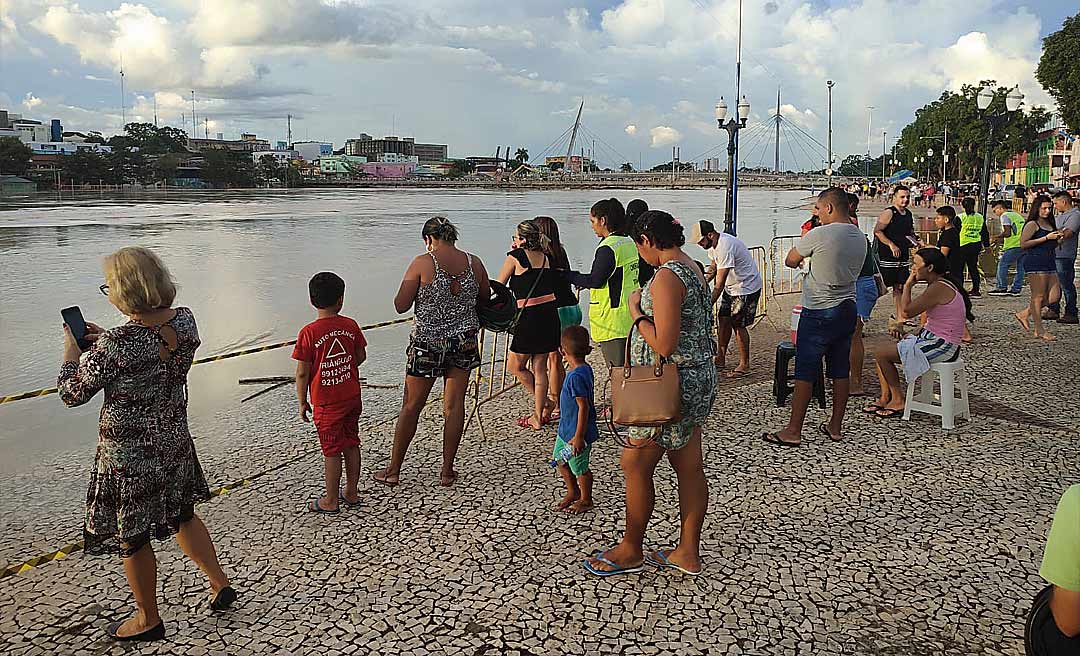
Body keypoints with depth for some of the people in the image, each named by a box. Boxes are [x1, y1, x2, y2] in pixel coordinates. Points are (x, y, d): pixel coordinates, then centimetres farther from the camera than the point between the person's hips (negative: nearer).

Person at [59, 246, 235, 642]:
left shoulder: (115, 345, -29)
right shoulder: (185, 321, -10)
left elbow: (71, 394, -12)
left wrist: (73, 350, 3)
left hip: (128, 456, -6)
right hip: (175, 443, 6)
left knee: (132, 538, 15)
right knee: (182, 516, 27)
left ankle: (148, 620, 33)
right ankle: (220, 585, 35)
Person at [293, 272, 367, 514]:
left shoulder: (308, 333, -16)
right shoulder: (351, 326, -4)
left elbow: (302, 372, -12)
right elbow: (361, 356, 7)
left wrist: (302, 402, -1)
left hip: (326, 403, -4)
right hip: (352, 397, 4)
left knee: (332, 451, 5)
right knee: (351, 445, 16)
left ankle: (331, 501, 17)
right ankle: (351, 493, 27)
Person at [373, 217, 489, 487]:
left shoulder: (422, 263, -11)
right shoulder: (474, 262, -1)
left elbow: (400, 306, -8)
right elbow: (486, 298, 13)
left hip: (427, 342, -3)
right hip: (464, 341, 3)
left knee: (411, 406, 8)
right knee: (454, 405, 10)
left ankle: (393, 471, 19)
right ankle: (447, 471, 17)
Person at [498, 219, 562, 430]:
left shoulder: (516, 256, -2)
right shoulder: (547, 257, 11)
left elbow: (498, 286, 7)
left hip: (530, 317, -6)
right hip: (550, 314, 6)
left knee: (516, 366, 11)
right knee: (539, 367, 12)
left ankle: (545, 404, 14)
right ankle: (539, 416, 16)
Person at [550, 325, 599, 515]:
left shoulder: (576, 376, -28)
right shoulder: (585, 369, 2)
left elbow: (584, 407, -27)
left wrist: (579, 436, -23)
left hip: (576, 432, -10)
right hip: (566, 428, 10)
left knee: (579, 467, 9)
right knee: (560, 460, 21)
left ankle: (586, 500, 28)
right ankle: (572, 492, 38)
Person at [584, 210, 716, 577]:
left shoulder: (667, 277, -21)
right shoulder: (692, 268, 10)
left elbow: (663, 346, -25)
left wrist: (636, 312, -13)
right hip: (698, 380, 10)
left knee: (635, 466, 4)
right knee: (689, 468, 14)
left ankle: (630, 551, 19)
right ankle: (688, 553, 24)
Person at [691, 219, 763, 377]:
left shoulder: (725, 247, -31)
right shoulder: (713, 245, 0)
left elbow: (719, 284, -31)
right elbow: (712, 269, 15)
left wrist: (707, 306, -29)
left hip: (746, 287, -9)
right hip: (732, 286, 9)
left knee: (738, 324, -6)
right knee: (723, 320, 9)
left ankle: (744, 365, 5)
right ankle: (720, 358, 20)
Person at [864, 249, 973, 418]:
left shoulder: (939, 288, -21)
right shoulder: (940, 284, 13)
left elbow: (907, 311, -22)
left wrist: (907, 286, -9)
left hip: (941, 346, -11)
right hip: (934, 339, 11)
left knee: (881, 354, -11)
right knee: (882, 350, 11)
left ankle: (898, 401, 2)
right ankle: (885, 398, 11)